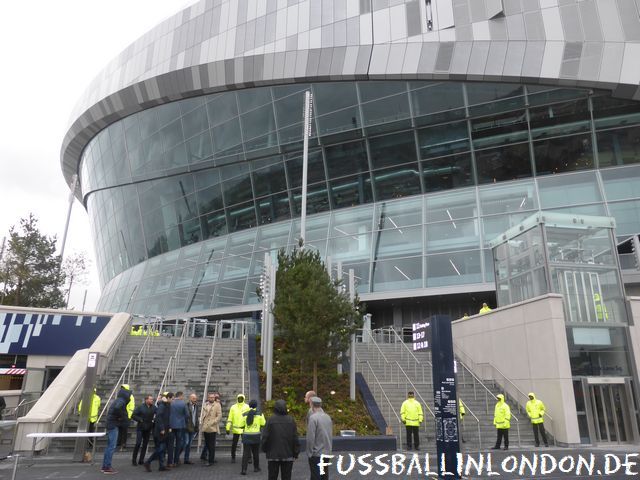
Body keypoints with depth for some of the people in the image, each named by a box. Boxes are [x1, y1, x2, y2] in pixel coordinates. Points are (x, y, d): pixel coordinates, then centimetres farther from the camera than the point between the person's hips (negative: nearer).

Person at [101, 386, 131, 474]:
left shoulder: (118, 400, 17)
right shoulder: (121, 401, -13)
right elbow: (117, 408, -33)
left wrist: (124, 417, 9)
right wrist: (122, 417, -18)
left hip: (111, 424, 10)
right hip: (113, 425, -10)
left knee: (109, 446, 15)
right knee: (112, 446, -7)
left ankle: (105, 466, 20)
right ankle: (107, 467, -5)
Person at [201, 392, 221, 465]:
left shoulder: (217, 405, -2)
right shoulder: (205, 405, 13)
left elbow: (219, 416, -7)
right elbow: (203, 415, 19)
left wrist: (212, 422, -14)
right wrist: (203, 424, 9)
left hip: (213, 428, -4)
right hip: (206, 428, 4)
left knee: (211, 445, -2)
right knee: (207, 444, 11)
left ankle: (211, 460, 3)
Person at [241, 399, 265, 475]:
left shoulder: (244, 414, -3)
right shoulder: (259, 414, -5)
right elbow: (263, 424, 6)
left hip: (246, 435, 0)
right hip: (256, 436, 0)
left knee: (246, 453, 3)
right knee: (256, 453, 17)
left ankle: (243, 469, -7)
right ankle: (256, 467, 29)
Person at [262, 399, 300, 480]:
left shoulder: (270, 420, -10)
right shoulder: (291, 420, -5)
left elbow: (265, 437, -7)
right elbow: (295, 438, -2)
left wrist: (265, 449, 8)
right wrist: (296, 453, 6)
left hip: (273, 455, -1)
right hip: (288, 455, 1)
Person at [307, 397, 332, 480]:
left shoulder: (313, 417, -16)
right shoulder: (328, 417, 4)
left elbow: (310, 437, -17)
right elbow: (331, 434, 10)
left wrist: (309, 452, -8)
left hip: (316, 453, -6)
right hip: (327, 452, 6)